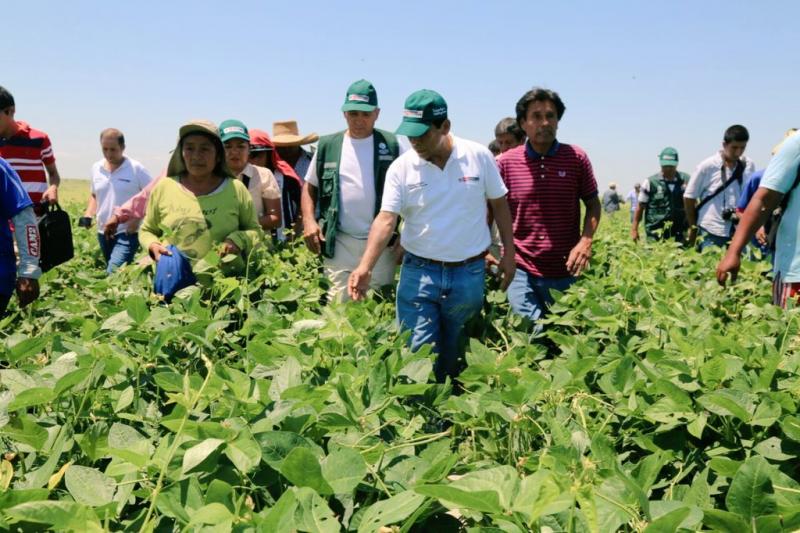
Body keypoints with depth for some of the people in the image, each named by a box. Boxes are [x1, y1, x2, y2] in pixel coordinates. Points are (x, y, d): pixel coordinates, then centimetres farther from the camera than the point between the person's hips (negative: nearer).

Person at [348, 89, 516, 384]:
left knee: (454, 354, 15)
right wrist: (365, 267, -26)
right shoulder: (401, 167, -6)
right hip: (419, 272, 0)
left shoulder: (478, 156, -5)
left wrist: (508, 253, 4)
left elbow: (499, 204, 6)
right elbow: (386, 219, -13)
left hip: (469, 273, 1)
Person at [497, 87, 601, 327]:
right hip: (521, 270, -1)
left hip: (566, 272, 1)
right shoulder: (506, 162, -3)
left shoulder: (577, 158, -2)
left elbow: (593, 204, 6)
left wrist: (586, 241, -10)